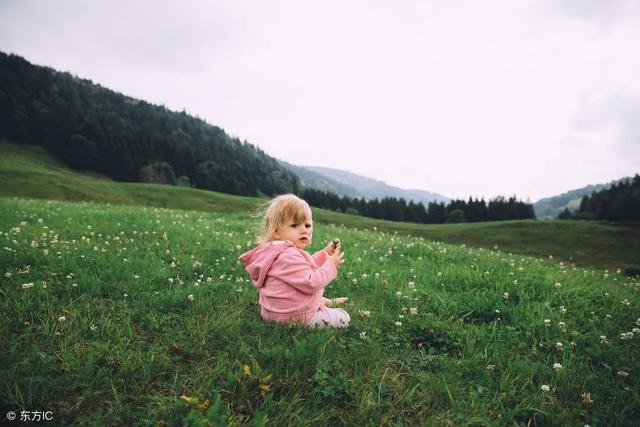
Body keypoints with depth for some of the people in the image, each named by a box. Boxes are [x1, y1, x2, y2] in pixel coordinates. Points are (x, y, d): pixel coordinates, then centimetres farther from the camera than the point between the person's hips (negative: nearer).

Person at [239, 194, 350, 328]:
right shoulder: (287, 257, -30)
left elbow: (307, 266, 18)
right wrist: (331, 265, -18)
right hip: (292, 318, -11)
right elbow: (310, 283, -30)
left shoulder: (285, 251, 5)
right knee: (343, 318, -2)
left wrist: (324, 254, 6)